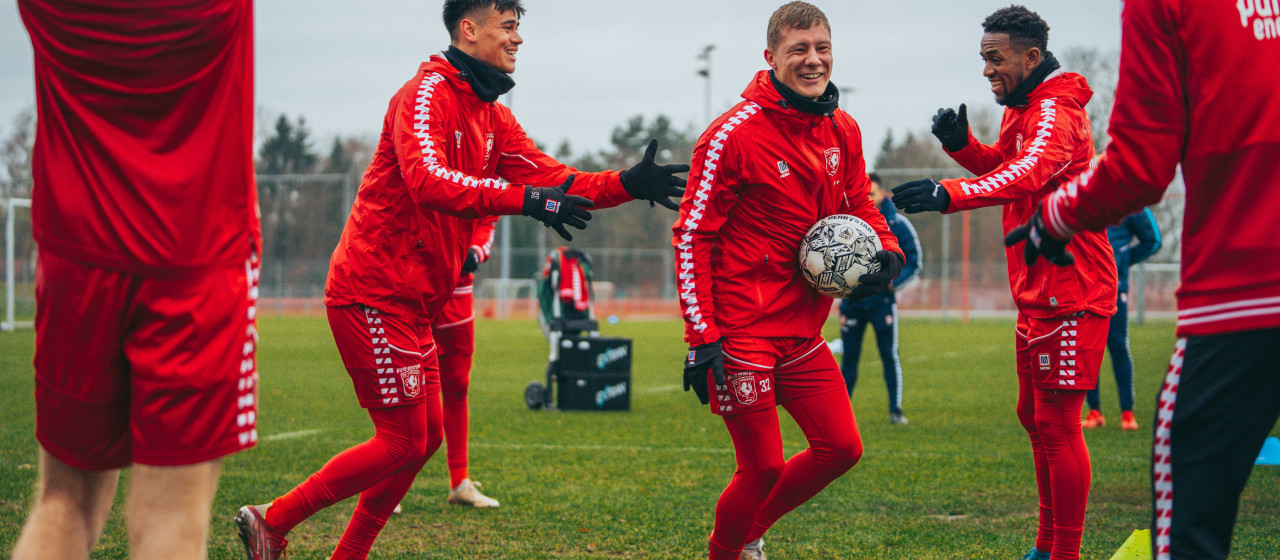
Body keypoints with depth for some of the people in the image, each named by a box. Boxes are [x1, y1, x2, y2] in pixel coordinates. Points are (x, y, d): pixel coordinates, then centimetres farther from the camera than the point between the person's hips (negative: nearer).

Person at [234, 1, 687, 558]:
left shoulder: (491, 116, 14)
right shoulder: (427, 93, -14)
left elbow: (550, 177, 6)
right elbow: (428, 181, -31)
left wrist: (628, 184, -9)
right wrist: (527, 199, -35)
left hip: (414, 302, 10)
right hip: (374, 292, -10)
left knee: (425, 437, 12)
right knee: (403, 442, -6)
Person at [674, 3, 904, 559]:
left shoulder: (842, 130, 5)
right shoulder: (734, 133, -14)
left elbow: (859, 205, 21)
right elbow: (692, 236, -12)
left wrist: (886, 252, -2)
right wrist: (701, 336, -18)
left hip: (803, 332, 7)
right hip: (741, 333, -7)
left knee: (841, 448, 7)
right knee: (764, 467, -3)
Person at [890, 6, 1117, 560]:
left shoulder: (1056, 111, -18)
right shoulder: (1024, 108, 15)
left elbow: (1031, 172, -37)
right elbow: (1001, 165, 25)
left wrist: (951, 194, -51)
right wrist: (961, 144, 4)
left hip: (1069, 294, -11)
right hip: (1038, 291, 11)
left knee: (1057, 424, -7)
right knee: (1034, 416, 17)